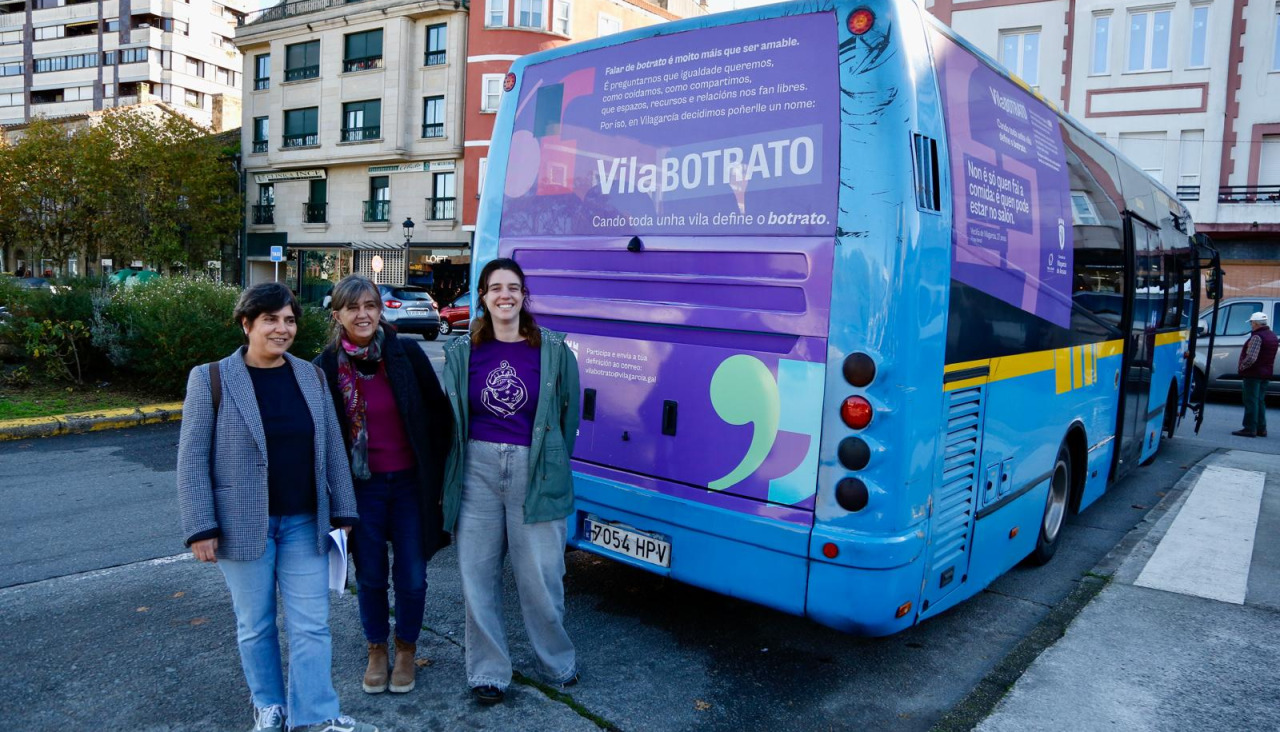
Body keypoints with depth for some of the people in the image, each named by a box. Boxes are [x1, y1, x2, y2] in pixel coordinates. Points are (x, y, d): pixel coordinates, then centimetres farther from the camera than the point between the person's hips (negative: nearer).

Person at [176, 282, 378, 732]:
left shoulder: (311, 376, 4)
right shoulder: (211, 379, -6)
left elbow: (332, 448, 6)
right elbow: (192, 458, -7)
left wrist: (342, 511, 5)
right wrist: (202, 528, -12)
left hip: (304, 522, 2)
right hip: (243, 524, -2)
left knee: (311, 624, 5)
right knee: (255, 625, 13)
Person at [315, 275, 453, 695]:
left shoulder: (407, 353, -8)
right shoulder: (326, 368, -6)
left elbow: (438, 413, -3)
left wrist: (436, 471, -2)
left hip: (411, 483, -1)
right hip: (362, 487, 1)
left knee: (412, 577, 7)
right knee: (370, 576, 13)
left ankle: (406, 650, 32)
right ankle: (377, 650, 36)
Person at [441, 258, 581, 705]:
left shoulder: (553, 350, -1)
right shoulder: (462, 352, 4)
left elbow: (569, 415, 7)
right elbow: (450, 417, 11)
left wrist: (554, 464, 9)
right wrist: (452, 474, 9)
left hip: (534, 471, -2)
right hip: (478, 468, 2)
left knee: (540, 576, 3)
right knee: (478, 575, 7)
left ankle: (557, 663, 27)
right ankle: (488, 672, 24)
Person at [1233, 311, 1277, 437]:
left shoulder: (1257, 336, -18)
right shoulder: (1272, 336, 13)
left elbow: (1251, 357, -26)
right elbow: (1269, 356, 19)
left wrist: (1241, 367, -12)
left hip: (1253, 374, -9)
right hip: (1266, 374, 9)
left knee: (1251, 401, -5)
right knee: (1260, 401, 16)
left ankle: (1250, 429, -4)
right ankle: (1261, 429, 19)